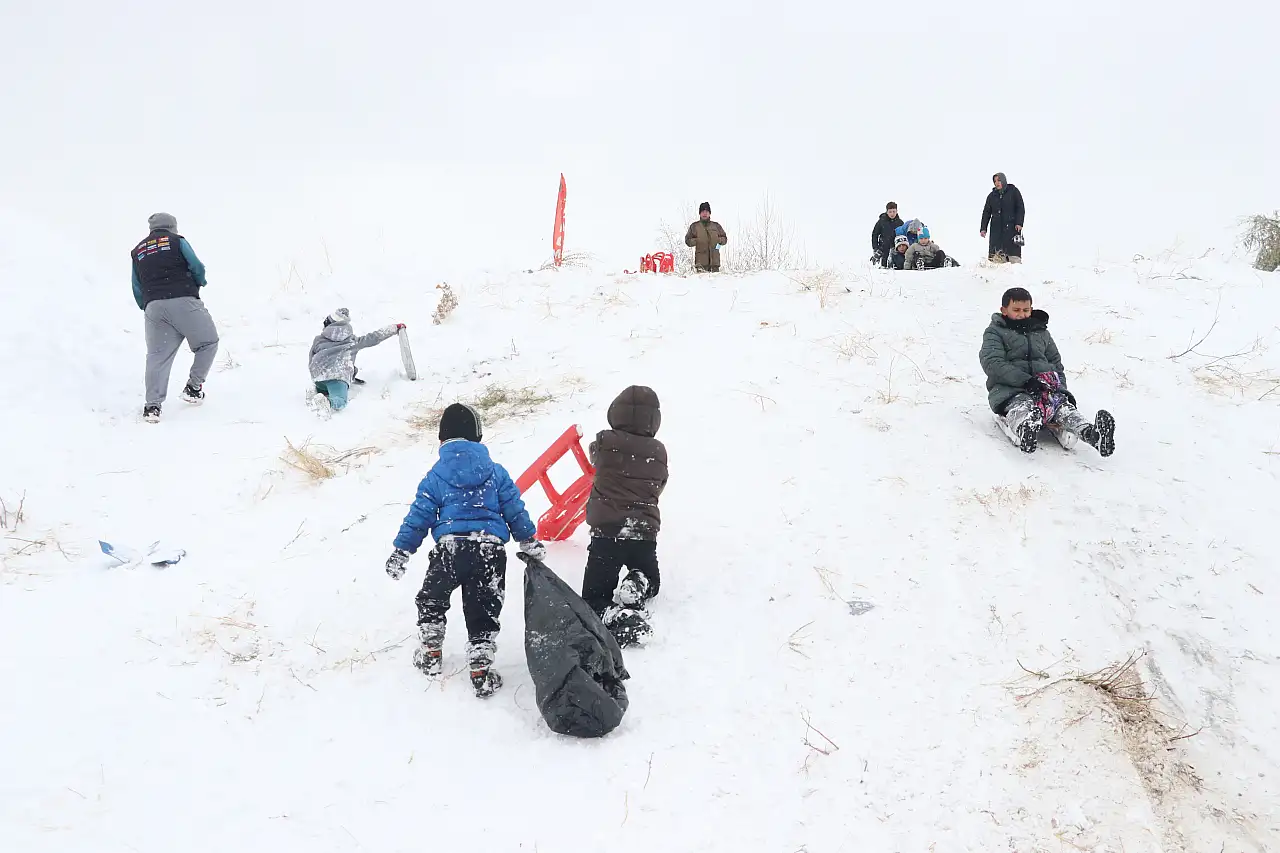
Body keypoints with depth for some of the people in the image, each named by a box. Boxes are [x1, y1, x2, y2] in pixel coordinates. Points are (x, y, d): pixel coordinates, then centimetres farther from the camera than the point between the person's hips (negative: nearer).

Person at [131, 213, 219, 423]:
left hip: (153, 307, 4)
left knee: (158, 356, 4)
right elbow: (197, 268, 1)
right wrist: (198, 284, 21)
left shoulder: (137, 252, 22)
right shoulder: (177, 240, 9)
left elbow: (137, 290, 19)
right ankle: (193, 388, 8)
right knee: (208, 343, 14)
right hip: (184, 301, -4)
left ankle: (153, 405, -4)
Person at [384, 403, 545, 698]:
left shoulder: (435, 476, 4)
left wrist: (401, 551, 12)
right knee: (483, 612, 10)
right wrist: (530, 541, 23)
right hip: (491, 549, 1)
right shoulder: (496, 472, 8)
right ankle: (481, 673, 9)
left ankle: (430, 655, 32)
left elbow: (419, 517, 4)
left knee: (431, 600, 24)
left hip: (450, 547, -1)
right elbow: (515, 510, 11)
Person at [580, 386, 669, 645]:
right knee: (651, 582, 30)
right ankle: (637, 584, -5)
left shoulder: (604, 443, -5)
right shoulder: (658, 452, 2)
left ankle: (616, 616, -26)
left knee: (594, 599, 6)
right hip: (645, 534, 2)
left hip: (606, 531, -2)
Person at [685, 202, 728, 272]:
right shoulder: (694, 226, 12)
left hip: (714, 259, 2)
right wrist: (696, 241, -8)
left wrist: (720, 240, 0)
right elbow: (688, 240, 10)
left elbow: (724, 238, 23)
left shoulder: (716, 225, 17)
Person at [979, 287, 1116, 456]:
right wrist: (1024, 380, -19)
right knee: (1023, 407, -40)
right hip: (1011, 390, -5)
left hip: (1047, 387, 5)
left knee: (1063, 405, -28)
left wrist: (1061, 388, 11)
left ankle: (1091, 433, -57)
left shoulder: (1042, 333, 29)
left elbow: (1056, 364, 34)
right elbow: (992, 364, -6)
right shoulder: (995, 332, 11)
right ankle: (1025, 431, -75)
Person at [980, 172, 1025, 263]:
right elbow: (986, 212, 15)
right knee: (996, 255, -6)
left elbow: (1021, 208, 3)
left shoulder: (1013, 191, 6)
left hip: (1011, 228, -3)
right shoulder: (991, 196, 14)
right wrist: (983, 228, 5)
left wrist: (1019, 223, -9)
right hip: (996, 229, 3)